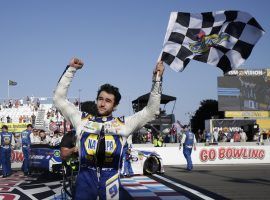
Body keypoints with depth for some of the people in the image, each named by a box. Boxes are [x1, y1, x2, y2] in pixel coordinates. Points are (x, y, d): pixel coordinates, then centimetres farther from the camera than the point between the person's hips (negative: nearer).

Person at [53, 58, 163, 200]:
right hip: (85, 179, 0)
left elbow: (151, 111, 12)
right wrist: (71, 69, 13)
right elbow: (59, 99, 15)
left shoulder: (123, 124, 11)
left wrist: (157, 78, 7)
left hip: (110, 180, 0)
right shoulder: (82, 120, 13)